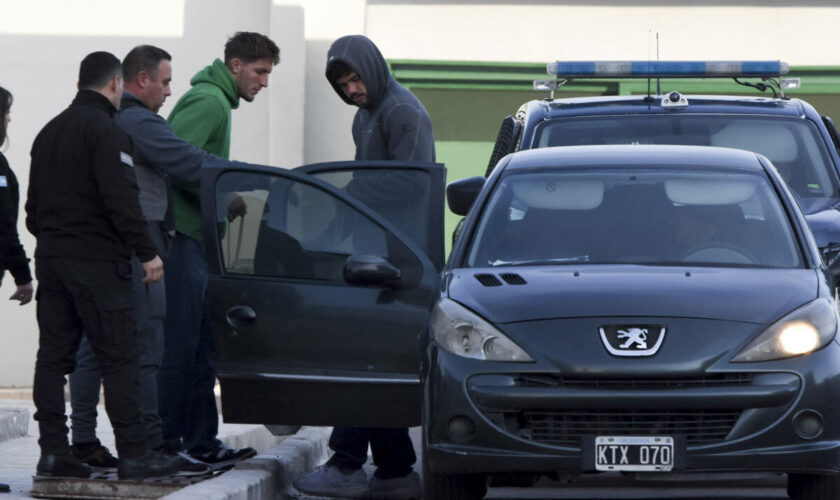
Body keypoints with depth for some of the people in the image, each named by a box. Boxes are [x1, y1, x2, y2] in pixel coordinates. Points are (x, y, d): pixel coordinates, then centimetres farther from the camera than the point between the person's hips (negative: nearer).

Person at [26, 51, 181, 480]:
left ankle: (53, 450, 5)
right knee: (118, 357, -6)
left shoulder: (49, 132, 18)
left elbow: (34, 204, 22)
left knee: (53, 355, 7)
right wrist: (147, 252, -14)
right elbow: (121, 199, -18)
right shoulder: (105, 130, -11)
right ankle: (132, 453, -7)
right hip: (96, 261, -8)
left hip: (50, 257, 8)